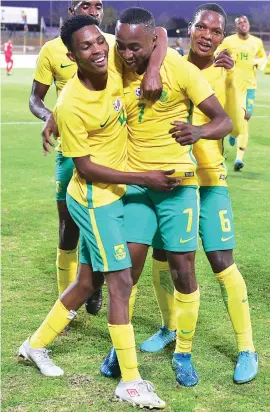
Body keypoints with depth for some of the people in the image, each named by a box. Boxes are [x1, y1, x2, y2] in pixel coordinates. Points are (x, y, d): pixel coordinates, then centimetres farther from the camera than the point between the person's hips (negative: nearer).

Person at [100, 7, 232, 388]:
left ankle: (183, 353, 18)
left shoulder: (181, 70, -13)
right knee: (130, 263, -1)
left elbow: (224, 121, -14)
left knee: (183, 266, 0)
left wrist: (199, 132, -34)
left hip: (177, 182, -2)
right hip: (135, 182, 3)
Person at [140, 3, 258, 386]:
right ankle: (169, 327, 34)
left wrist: (229, 78, -23)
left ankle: (247, 349, 5)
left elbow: (235, 127, -15)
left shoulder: (224, 73, -5)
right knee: (161, 257, 9)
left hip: (208, 179, -2)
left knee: (222, 262, -7)